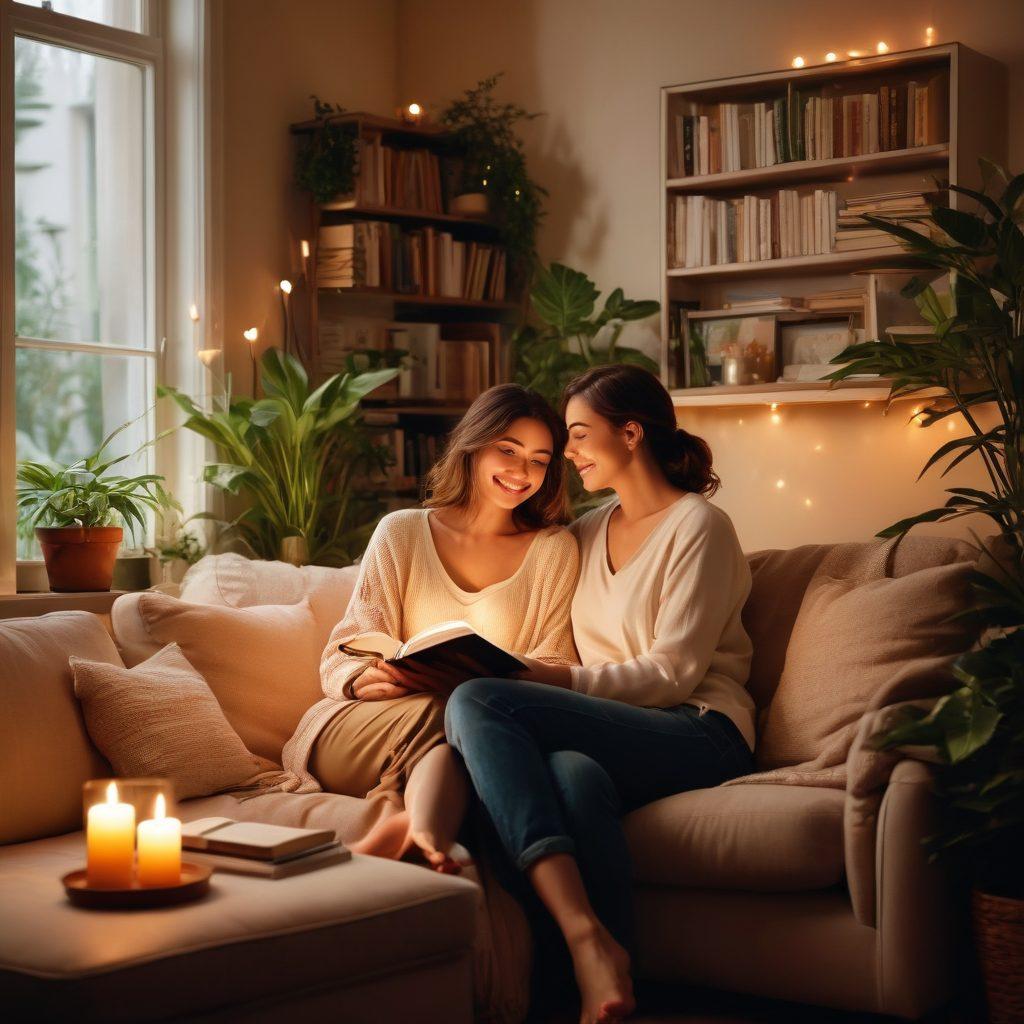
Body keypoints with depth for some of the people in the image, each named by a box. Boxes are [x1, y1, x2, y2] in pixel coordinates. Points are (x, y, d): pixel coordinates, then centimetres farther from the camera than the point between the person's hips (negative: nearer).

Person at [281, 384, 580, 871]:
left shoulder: (555, 549, 12)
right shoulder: (401, 532, 11)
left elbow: (554, 668, 3)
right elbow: (342, 657, 5)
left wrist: (480, 682, -19)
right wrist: (364, 679, -21)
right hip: (352, 729, 0)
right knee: (439, 713, -36)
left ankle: (404, 824, -53)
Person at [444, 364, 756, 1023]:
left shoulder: (699, 526, 1)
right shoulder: (588, 533, 24)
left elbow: (673, 673, -8)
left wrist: (563, 682, -16)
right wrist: (524, 673, 3)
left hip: (699, 735, -5)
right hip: (618, 735, 5)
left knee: (477, 703, -27)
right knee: (573, 774, -34)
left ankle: (590, 942, -38)